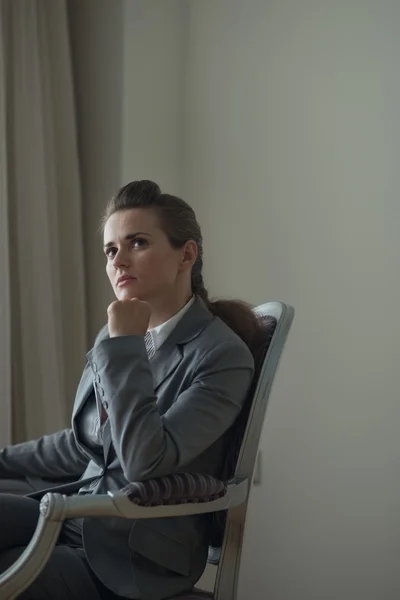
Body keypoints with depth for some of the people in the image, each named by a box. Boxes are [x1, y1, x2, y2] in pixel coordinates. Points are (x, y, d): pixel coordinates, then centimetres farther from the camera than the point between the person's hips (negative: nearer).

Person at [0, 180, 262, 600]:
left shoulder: (223, 356, -14)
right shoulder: (117, 337, 6)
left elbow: (144, 461, -25)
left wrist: (126, 346, -20)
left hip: (139, 553, -7)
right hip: (81, 511, 7)